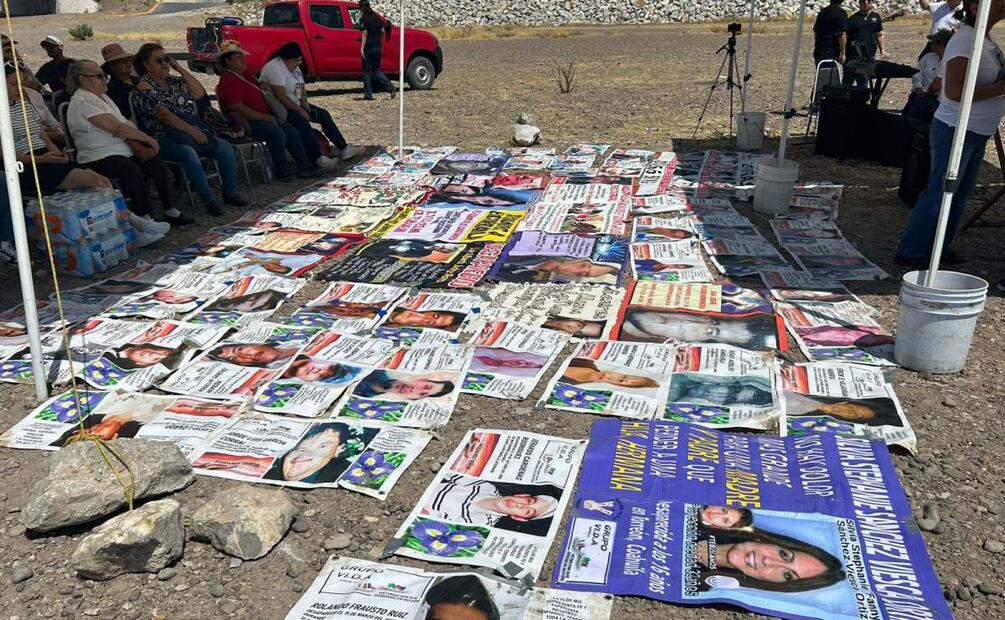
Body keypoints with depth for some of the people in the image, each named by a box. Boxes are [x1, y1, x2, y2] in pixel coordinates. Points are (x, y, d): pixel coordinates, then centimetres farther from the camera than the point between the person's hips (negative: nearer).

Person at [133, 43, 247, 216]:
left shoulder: (174, 81, 19)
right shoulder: (144, 86, -3)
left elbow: (199, 93, 7)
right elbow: (163, 115, -14)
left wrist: (180, 69, 4)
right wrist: (191, 131, -19)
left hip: (194, 131, 7)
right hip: (165, 138, -7)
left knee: (225, 147, -13)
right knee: (189, 153, -36)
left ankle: (230, 193, -4)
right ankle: (209, 200, -29)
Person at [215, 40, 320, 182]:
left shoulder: (245, 74, 17)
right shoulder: (228, 82, -15)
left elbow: (258, 95, 30)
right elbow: (239, 109, -24)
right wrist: (265, 117, -22)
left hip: (263, 118, 10)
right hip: (247, 123, -10)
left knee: (291, 130, 0)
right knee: (276, 132, -30)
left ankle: (304, 166, 3)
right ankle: (282, 172, -21)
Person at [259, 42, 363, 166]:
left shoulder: (294, 66, 9)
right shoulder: (275, 68, -22)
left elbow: (301, 87, 16)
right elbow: (281, 97, -28)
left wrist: (305, 105, -2)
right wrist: (300, 110, -21)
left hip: (296, 104, 10)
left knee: (324, 115, 2)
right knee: (302, 122, -33)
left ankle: (344, 149, 2)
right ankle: (318, 159, -35)